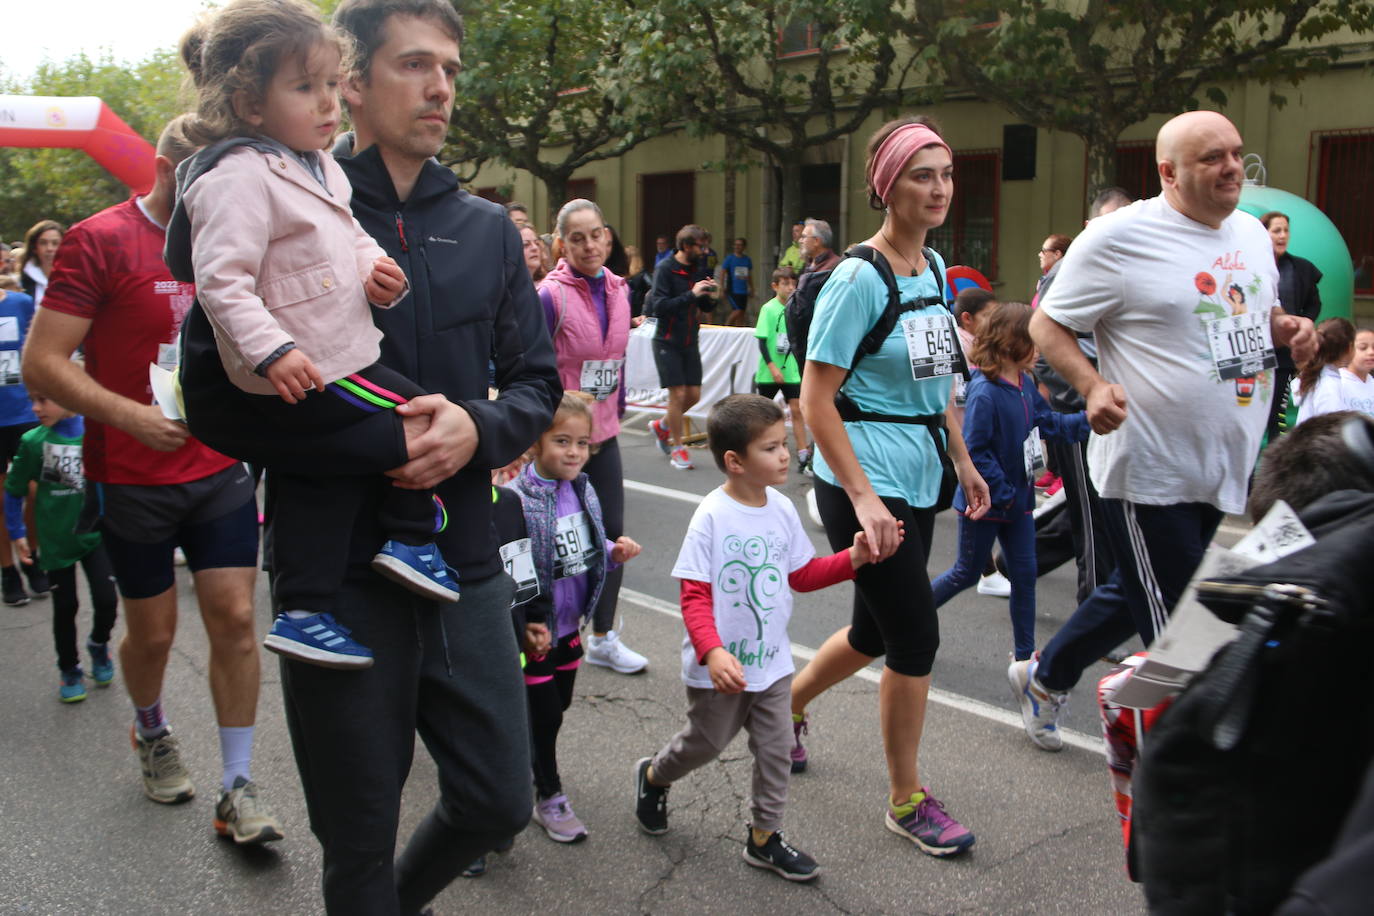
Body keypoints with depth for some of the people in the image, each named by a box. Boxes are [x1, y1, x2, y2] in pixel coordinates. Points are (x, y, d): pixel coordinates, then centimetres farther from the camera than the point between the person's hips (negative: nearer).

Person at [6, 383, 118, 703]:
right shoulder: (33, 442, -11)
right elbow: (13, 491, 0)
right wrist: (17, 534, 1)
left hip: (96, 535, 0)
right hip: (56, 541, 0)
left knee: (106, 600, -4)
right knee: (65, 607, 10)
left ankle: (98, 645, 28)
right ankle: (69, 670, 30)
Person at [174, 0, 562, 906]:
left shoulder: (488, 228, 8)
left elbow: (538, 382, 9)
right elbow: (214, 393, -11)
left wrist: (477, 428, -13)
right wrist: (382, 442, -21)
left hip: (466, 566, 4)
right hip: (340, 577, -4)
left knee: (499, 802, 15)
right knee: (360, 840, 11)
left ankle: (401, 898, 44)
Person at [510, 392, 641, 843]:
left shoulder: (582, 488, -1)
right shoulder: (517, 499, -25)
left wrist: (614, 552, -7)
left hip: (569, 624, 7)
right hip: (535, 631, -7)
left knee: (558, 705, 22)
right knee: (544, 713, 7)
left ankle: (531, 767, 46)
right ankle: (549, 798, 27)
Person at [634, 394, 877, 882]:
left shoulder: (782, 510, -1)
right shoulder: (712, 516, -20)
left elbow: (801, 574, 10)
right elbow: (694, 595, -21)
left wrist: (852, 558, -4)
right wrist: (712, 652, -34)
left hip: (772, 660, 5)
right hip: (720, 667, -5)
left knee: (775, 748, 9)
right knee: (706, 742, 14)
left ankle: (764, 837, 26)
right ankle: (653, 777, 44)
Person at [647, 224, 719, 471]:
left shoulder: (698, 269, 7)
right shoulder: (665, 268, -12)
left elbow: (704, 309, 15)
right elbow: (659, 307, -21)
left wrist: (711, 298, -8)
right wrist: (691, 294, -27)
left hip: (690, 342, 6)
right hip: (667, 342, -6)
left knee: (694, 394, 6)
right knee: (677, 393, -7)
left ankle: (661, 425, 30)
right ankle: (677, 448, 7)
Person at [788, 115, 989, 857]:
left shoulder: (934, 268, 9)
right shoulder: (858, 278, -15)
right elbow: (816, 400, -18)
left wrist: (961, 461, 16)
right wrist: (863, 500, -23)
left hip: (919, 481, 8)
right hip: (864, 482, -8)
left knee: (876, 632, 17)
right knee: (916, 636, -3)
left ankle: (786, 704, 44)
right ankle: (906, 802, 16)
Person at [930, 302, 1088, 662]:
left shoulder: (1025, 384, 1)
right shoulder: (985, 393, -24)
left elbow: (1047, 423, 9)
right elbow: (973, 452, -24)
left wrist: (1087, 420, -4)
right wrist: (1003, 493, -20)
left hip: (1017, 498, 8)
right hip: (985, 501, -7)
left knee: (1024, 574, 10)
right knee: (967, 572, 8)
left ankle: (1024, 653, 22)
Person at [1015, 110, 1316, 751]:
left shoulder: (1251, 232, 10)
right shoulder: (1119, 237, -12)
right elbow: (1047, 326, -9)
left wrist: (1285, 327, 2)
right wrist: (1093, 384, -26)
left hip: (1230, 473, 8)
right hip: (1150, 473, -8)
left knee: (1137, 595, 21)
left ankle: (1043, 676, 42)